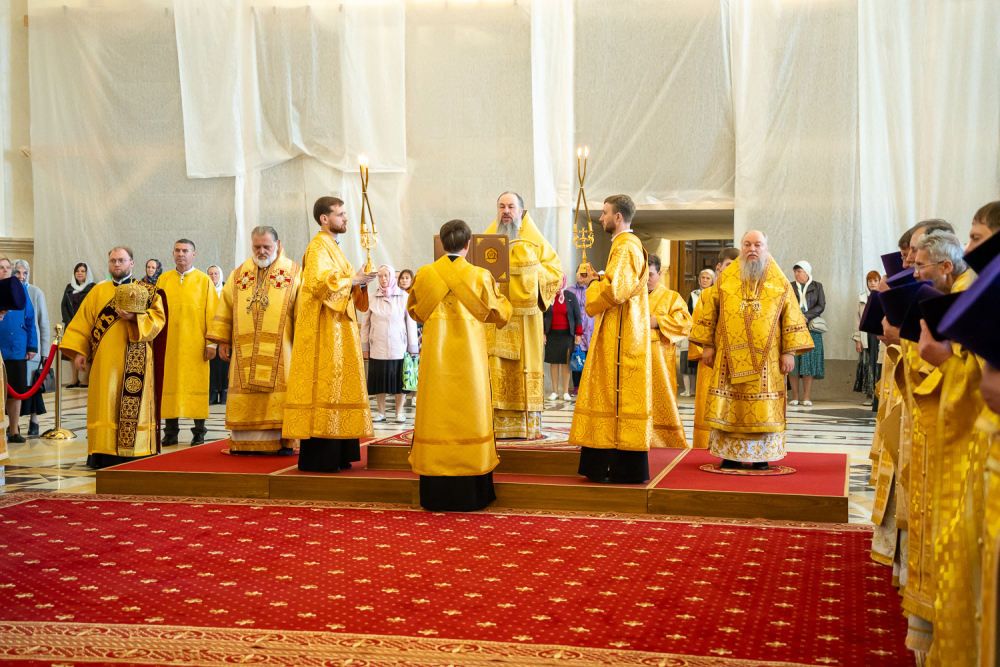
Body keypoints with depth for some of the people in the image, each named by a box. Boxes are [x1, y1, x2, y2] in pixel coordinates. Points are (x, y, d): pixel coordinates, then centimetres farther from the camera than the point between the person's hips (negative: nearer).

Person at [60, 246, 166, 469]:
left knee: (133, 404, -5)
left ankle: (134, 453, -2)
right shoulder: (97, 292, 16)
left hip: (135, 361, -2)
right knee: (105, 405, -3)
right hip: (105, 360, 2)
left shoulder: (147, 291, 10)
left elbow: (158, 319, -2)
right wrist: (79, 351, 0)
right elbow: (82, 323, 12)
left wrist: (134, 317, -18)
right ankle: (104, 455, -3)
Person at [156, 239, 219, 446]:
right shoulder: (164, 279, 10)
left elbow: (212, 313, 1)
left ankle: (199, 431, 8)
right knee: (169, 385, 1)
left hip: (195, 345, -2)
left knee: (196, 385, -1)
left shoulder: (204, 280, 4)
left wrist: (211, 343, -5)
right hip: (168, 344, 2)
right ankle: (171, 432, 8)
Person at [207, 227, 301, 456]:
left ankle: (283, 442, 1)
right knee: (245, 396, 2)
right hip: (245, 350, 3)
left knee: (280, 394, -5)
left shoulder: (293, 272, 4)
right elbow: (225, 306, 14)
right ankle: (243, 443, 6)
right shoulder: (239, 274, 14)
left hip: (280, 349, -3)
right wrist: (222, 340, 7)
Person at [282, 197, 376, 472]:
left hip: (337, 332, 10)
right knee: (323, 387, -10)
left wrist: (359, 283, 6)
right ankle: (316, 458, -7)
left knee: (337, 386, 8)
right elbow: (318, 283, -24)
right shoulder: (318, 247, -10)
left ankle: (336, 456, 11)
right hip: (323, 332, -10)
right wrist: (352, 280, -16)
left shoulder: (332, 247, 21)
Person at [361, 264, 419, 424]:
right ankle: (381, 412, 14)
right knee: (379, 380, 3)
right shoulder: (372, 299, 4)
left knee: (398, 379, 1)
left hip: (398, 348, -1)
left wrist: (413, 347, 3)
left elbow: (411, 323, 5)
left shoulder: (404, 297, 2)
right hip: (377, 347, 1)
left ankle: (399, 412, 11)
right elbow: (365, 323, 9)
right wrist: (365, 346, 7)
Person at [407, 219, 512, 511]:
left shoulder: (425, 275, -2)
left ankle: (436, 494, 8)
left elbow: (413, 309, 15)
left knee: (437, 414, 6)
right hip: (469, 359, -1)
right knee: (469, 415, 5)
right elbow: (499, 314, 8)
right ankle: (469, 495, 7)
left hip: (435, 358, 1)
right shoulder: (480, 276, -6)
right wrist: (499, 295, 28)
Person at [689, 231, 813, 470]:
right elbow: (709, 312, 9)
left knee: (763, 406, -1)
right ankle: (731, 454, 5)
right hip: (730, 357, 1)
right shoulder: (725, 278, 8)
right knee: (729, 405, -2)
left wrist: (789, 351, -3)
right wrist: (708, 345, 3)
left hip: (765, 359, 0)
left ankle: (761, 455, 6)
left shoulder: (779, 283, 6)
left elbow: (792, 317, 4)